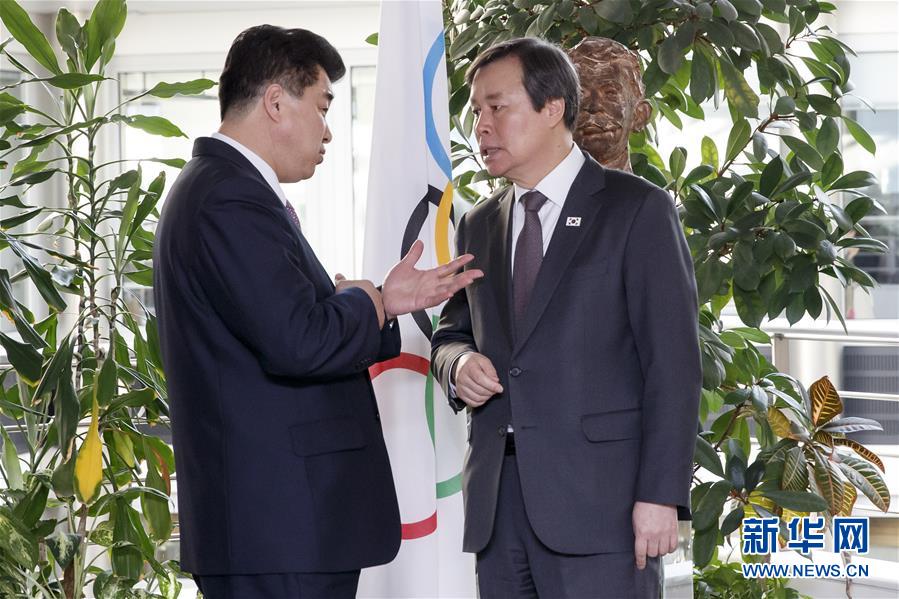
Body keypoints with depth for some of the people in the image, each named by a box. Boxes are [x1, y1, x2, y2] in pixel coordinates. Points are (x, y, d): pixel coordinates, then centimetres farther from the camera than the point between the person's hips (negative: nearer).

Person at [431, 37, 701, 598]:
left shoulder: (638, 209, -2)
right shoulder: (479, 226, 16)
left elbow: (672, 363, -6)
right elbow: (453, 331, 25)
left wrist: (660, 494, -13)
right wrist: (458, 363, 0)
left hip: (599, 498, -5)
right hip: (497, 500, 5)